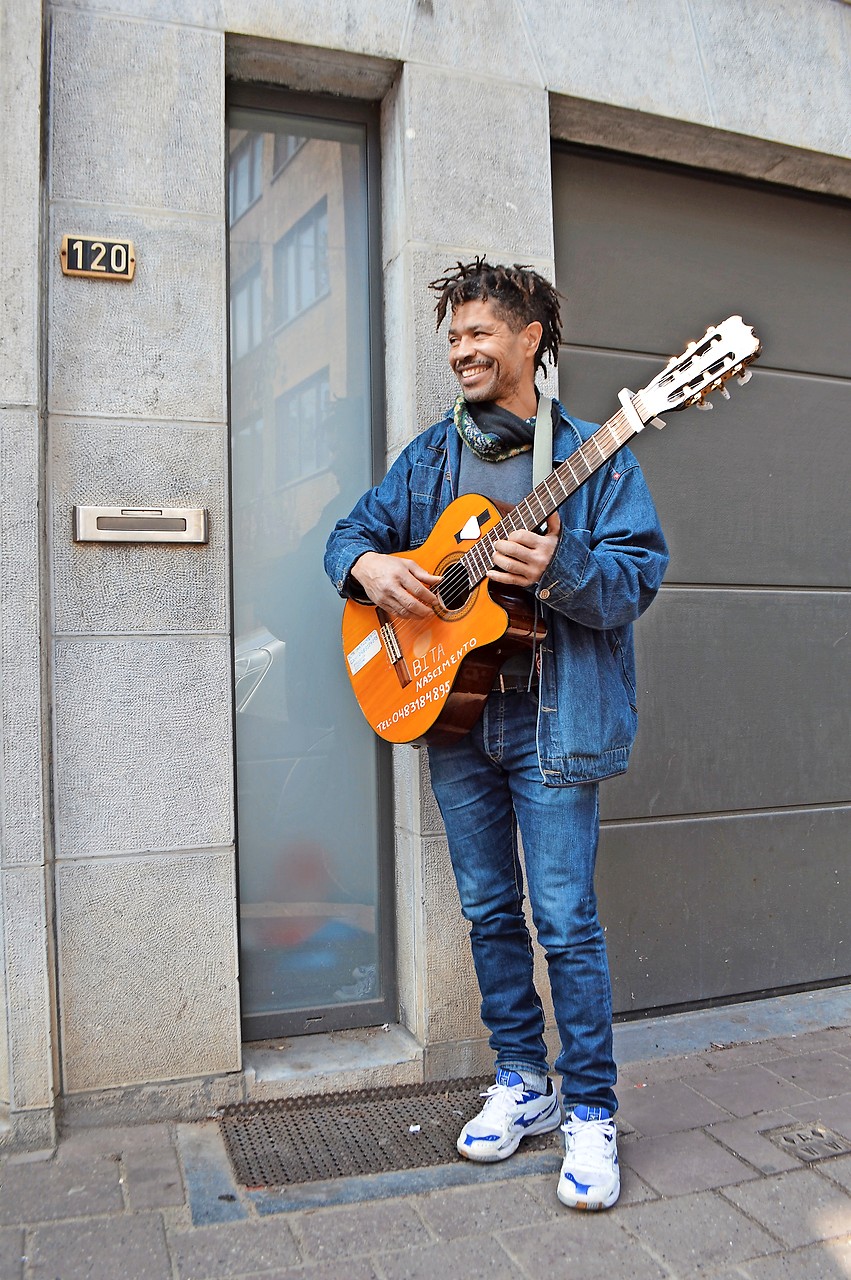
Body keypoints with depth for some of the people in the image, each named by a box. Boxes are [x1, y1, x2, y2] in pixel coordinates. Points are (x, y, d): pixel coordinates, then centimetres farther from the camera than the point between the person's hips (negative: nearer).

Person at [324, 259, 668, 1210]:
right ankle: (523, 1082, 30)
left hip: (552, 715, -4)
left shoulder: (589, 455, -1)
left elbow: (637, 577, -8)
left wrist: (557, 567, -27)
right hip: (449, 706, 5)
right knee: (489, 909, 13)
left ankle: (590, 1111, 15)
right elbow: (353, 529, 16)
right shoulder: (431, 453, 12)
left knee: (564, 917, -3)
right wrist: (368, 566, -7)